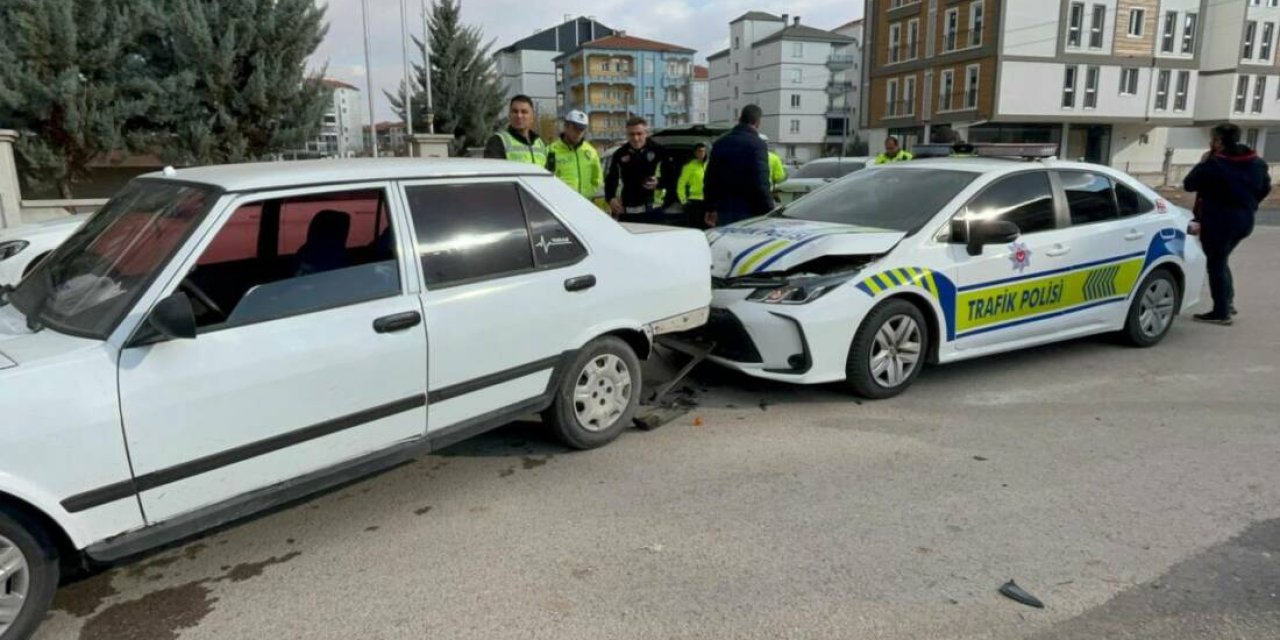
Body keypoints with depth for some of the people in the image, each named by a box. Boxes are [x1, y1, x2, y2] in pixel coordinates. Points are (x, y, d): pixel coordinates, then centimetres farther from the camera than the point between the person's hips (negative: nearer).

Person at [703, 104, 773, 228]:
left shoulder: (720, 143, 12)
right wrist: (769, 212, -12)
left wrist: (710, 208, 22)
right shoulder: (757, 145, -10)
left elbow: (709, 180, 15)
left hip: (724, 210, 6)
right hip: (749, 212, -6)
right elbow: (761, 184, -16)